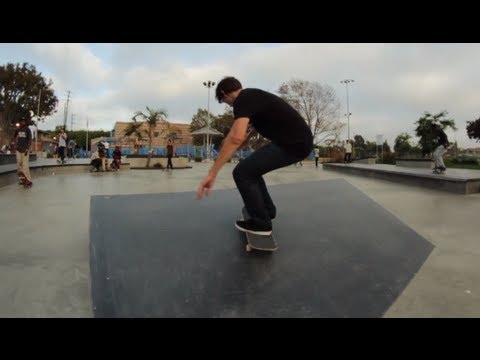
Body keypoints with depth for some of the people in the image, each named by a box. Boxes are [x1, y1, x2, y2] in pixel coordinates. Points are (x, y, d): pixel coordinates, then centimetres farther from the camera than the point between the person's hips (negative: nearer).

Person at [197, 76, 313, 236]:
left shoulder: (243, 99, -12)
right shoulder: (253, 96, 19)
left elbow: (236, 137, -30)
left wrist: (212, 173, -29)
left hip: (293, 144, -10)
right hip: (299, 139, 10)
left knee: (242, 172, -7)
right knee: (251, 168, 20)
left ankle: (261, 222, 6)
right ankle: (267, 210, 34)